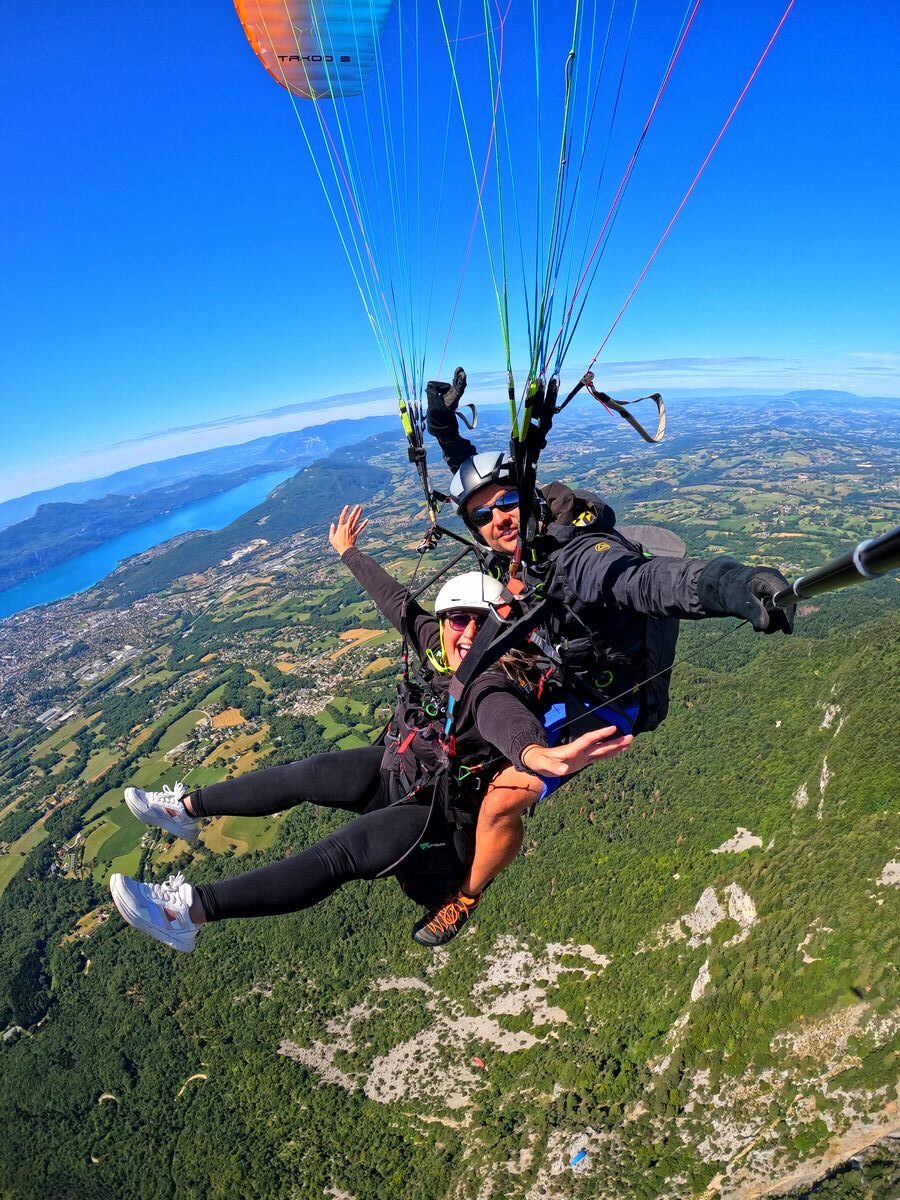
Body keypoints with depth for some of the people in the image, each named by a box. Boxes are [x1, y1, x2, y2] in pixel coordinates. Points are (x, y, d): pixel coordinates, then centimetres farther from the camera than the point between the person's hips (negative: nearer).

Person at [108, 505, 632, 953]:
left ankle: (190, 910, -17)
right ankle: (187, 808, 23)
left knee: (341, 852, -24)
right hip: (403, 769, 8)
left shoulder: (494, 685, -29)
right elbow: (397, 599, 4)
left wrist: (537, 753, -78)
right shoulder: (437, 645, -9)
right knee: (303, 775, 6)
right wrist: (349, 552, 20)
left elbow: (501, 715, -53)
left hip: (443, 812, -7)